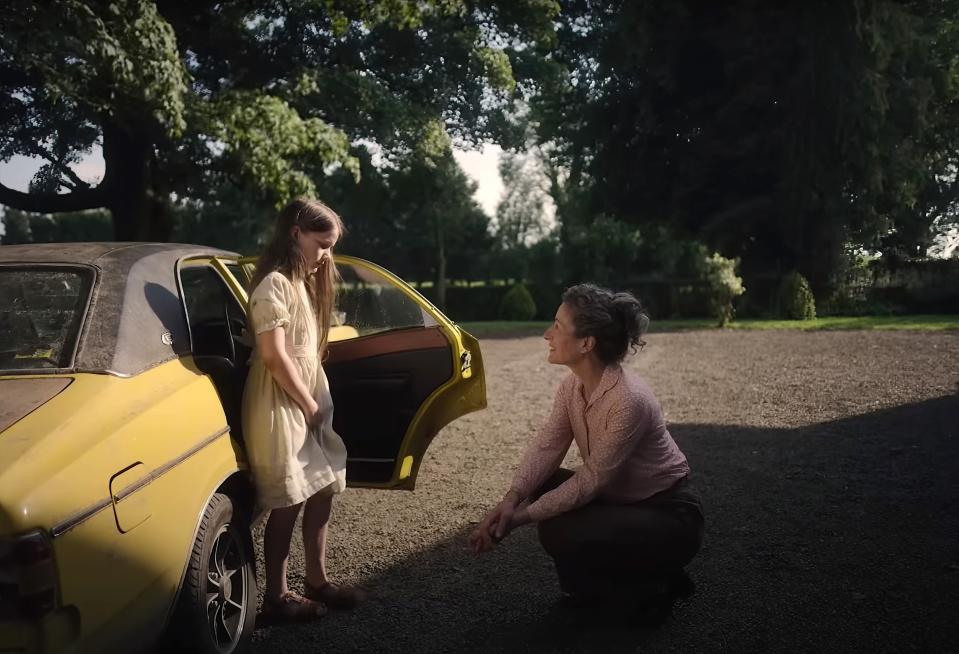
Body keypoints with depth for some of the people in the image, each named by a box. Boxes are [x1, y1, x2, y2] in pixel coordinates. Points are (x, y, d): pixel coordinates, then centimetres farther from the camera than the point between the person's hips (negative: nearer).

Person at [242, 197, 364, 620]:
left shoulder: (303, 282, 15)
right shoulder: (275, 283, -14)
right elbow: (274, 355, -20)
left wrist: (317, 402, 6)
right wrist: (309, 405, -13)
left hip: (309, 400, 9)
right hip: (281, 406, -9)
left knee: (323, 491, 12)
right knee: (288, 503, -1)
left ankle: (317, 581, 25)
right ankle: (277, 595, 13)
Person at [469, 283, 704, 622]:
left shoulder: (629, 400, -31)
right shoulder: (573, 385, -6)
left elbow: (591, 480, -26)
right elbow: (546, 446, -10)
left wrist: (525, 516, -23)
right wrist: (511, 500, -25)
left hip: (670, 516, -8)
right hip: (620, 500, 8)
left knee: (560, 535, -24)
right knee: (541, 487, -6)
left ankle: (653, 587, 2)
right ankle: (596, 588, 12)